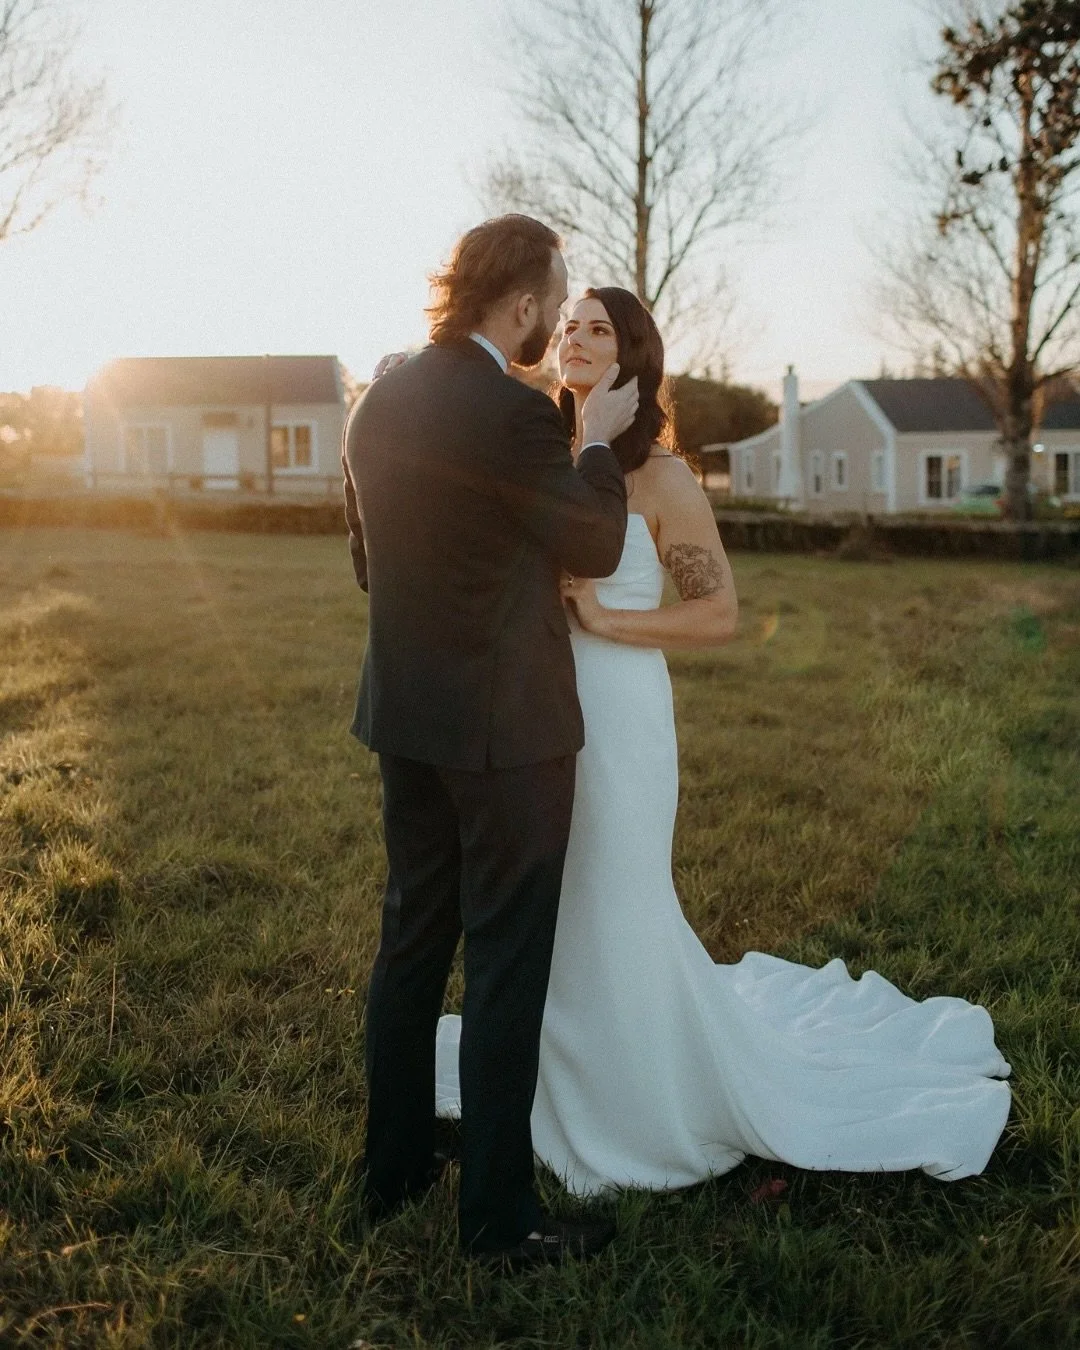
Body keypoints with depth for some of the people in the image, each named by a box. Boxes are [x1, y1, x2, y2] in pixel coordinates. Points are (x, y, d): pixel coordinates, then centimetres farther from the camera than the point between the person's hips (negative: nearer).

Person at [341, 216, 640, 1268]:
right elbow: (594, 549, -7)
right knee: (505, 970, 3)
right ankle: (497, 1214, 14)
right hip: (505, 727, -8)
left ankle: (393, 1166, 32)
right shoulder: (512, 413, -19)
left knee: (410, 943, 18)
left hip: (404, 718, 8)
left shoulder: (378, 404, 6)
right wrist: (600, 439, 6)